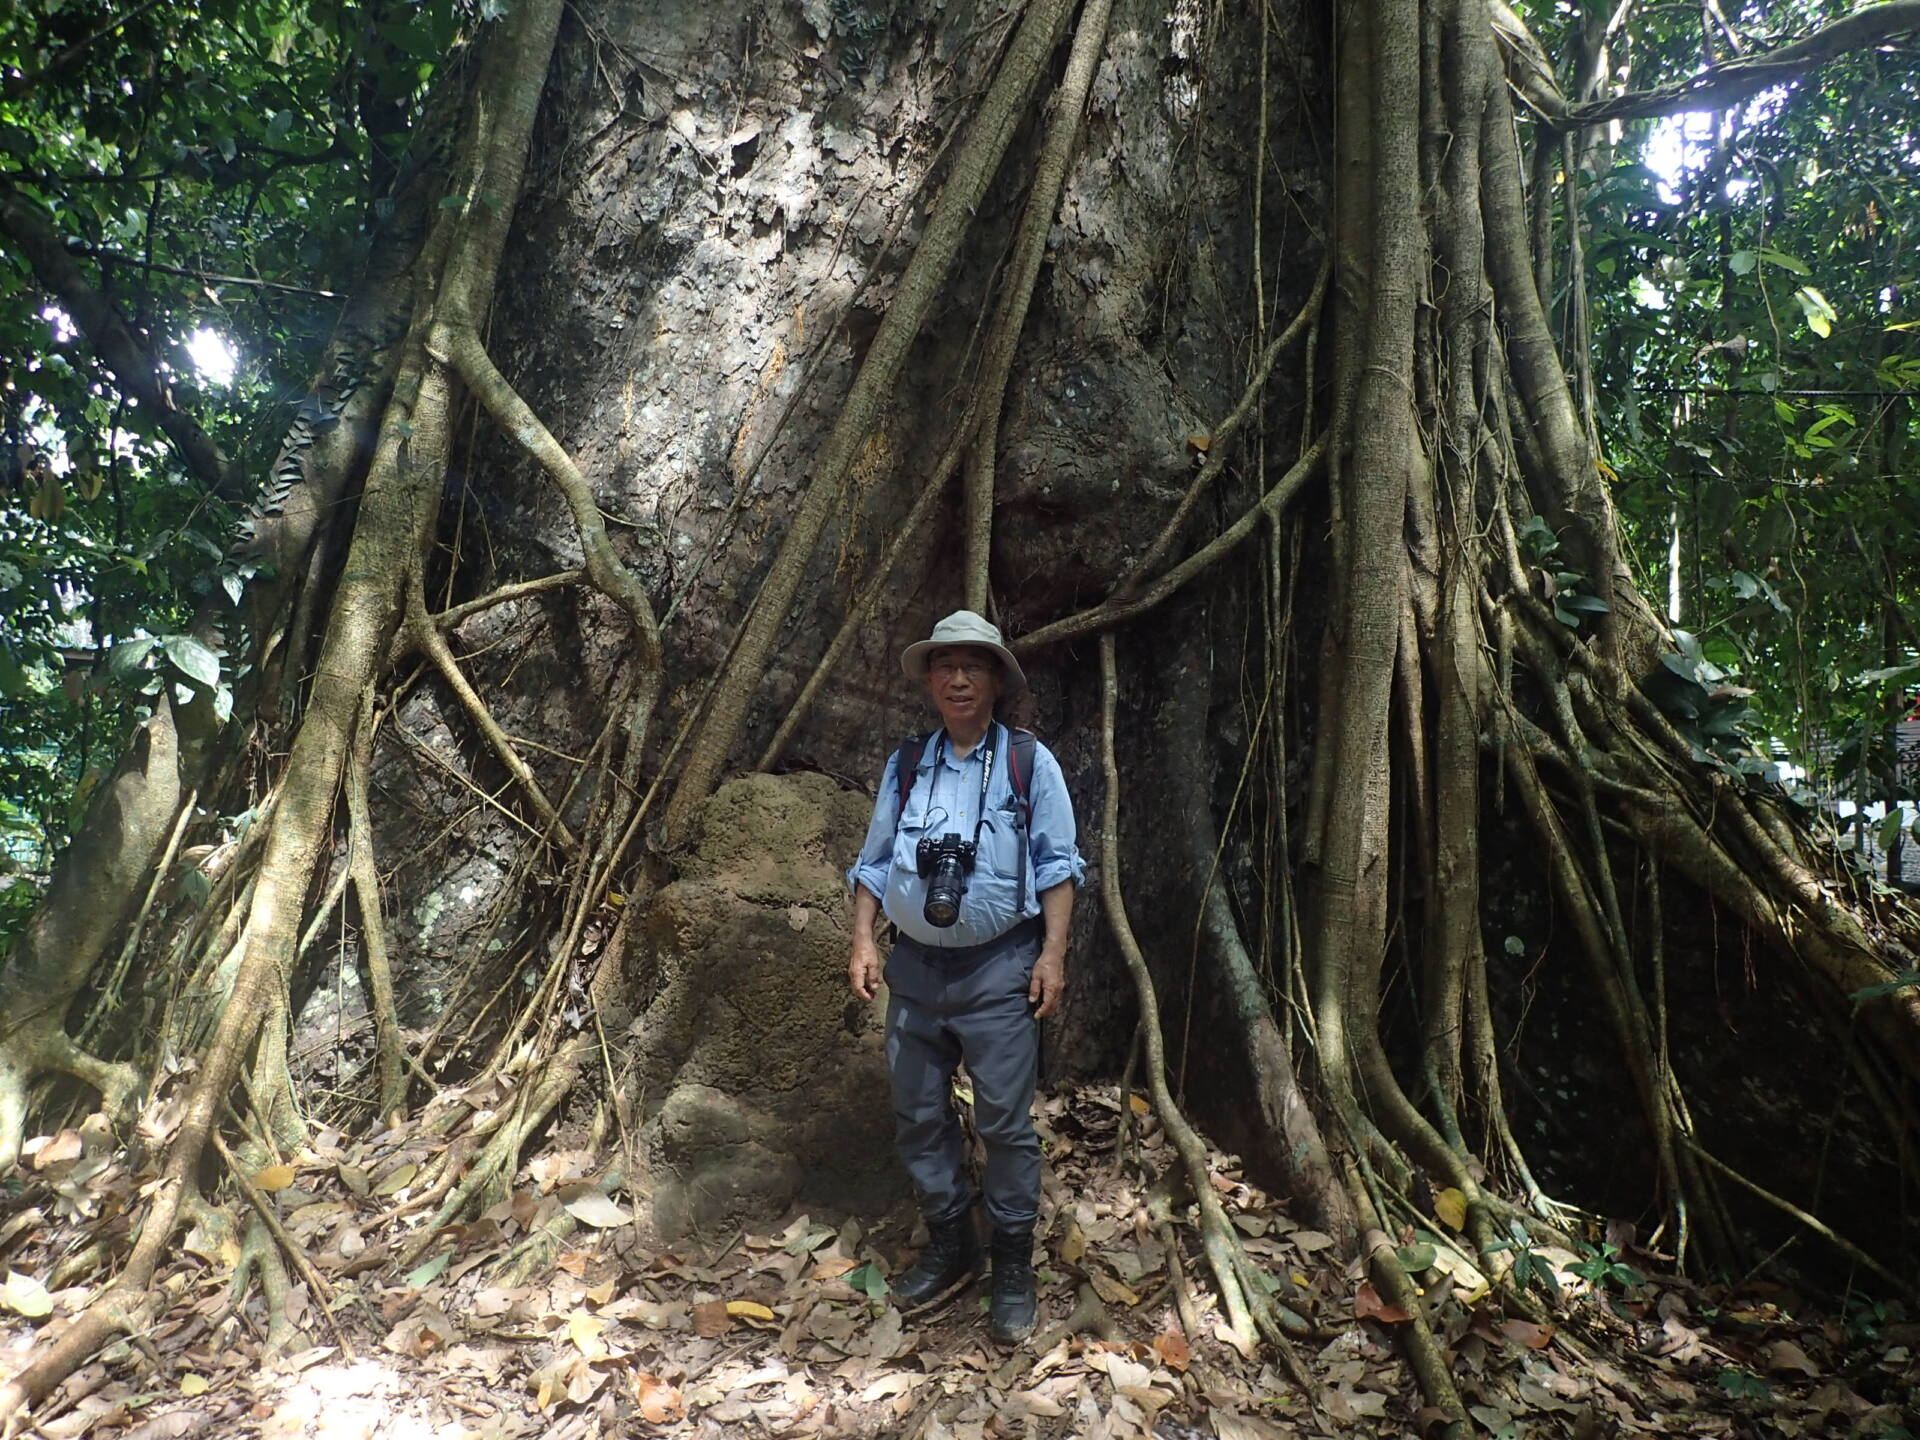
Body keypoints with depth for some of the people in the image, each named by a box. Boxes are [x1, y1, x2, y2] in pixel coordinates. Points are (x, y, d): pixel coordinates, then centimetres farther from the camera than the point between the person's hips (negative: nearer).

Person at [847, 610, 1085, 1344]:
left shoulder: (1030, 764, -1)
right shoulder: (905, 766, 8)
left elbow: (1056, 867, -2)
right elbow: (873, 863, 12)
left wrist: (1053, 954, -9)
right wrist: (863, 940, 2)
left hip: (998, 971, -4)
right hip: (915, 967, 4)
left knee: (1005, 1122, 1)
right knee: (919, 1117, 11)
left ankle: (1013, 1267, 19)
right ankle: (949, 1248, 30)